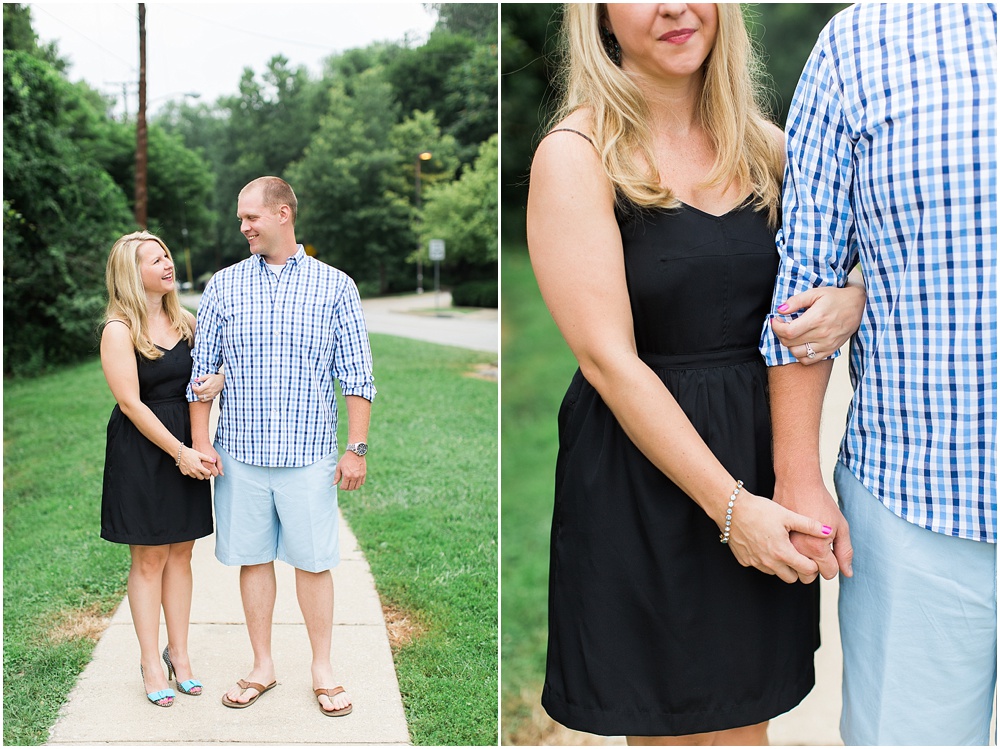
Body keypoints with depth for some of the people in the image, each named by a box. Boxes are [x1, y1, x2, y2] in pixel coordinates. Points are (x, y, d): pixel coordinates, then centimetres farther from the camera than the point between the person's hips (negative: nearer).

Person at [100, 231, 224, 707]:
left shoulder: (185, 321, 8)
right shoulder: (119, 330, -10)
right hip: (142, 450, -5)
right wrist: (179, 452, -17)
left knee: (181, 551, 10)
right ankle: (151, 663, 13)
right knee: (149, 556, 2)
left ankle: (178, 652, 21)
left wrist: (218, 379, -6)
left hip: (188, 444, 5)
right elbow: (131, 403, -15)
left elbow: (212, 366, 20)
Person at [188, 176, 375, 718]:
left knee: (313, 562, 4)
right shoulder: (223, 286, 7)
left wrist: (356, 447, -5)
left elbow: (356, 374, 1)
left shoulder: (335, 286, 2)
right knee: (252, 558, 10)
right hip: (240, 452, 2)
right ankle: (262, 667, 25)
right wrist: (201, 442, 1)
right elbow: (201, 369, 8)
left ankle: (323, 671, 19)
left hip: (308, 453, -2)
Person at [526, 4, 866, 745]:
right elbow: (609, 359, -16)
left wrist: (850, 301, -12)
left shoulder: (761, 145, 8)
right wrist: (728, 504, -18)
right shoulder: (576, 154, -10)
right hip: (640, 482, -5)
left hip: (763, 455, 5)